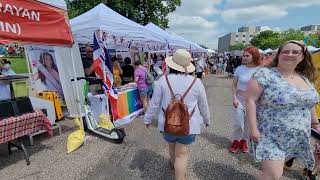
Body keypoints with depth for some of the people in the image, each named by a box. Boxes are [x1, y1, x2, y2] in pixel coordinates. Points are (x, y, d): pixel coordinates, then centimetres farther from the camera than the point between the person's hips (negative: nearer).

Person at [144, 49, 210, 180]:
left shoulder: (163, 80, -11)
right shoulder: (196, 82, -9)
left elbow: (154, 104, -5)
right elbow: (203, 105, 3)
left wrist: (147, 119, 10)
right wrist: (207, 119, 21)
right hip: (189, 124, -2)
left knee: (172, 146, 28)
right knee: (182, 154, 10)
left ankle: (173, 163, 56)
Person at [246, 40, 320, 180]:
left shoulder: (305, 78, 6)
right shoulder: (264, 74, -16)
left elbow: (308, 102, 18)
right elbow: (251, 100, -19)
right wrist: (253, 128, -22)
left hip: (299, 137, 7)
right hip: (272, 137, -7)